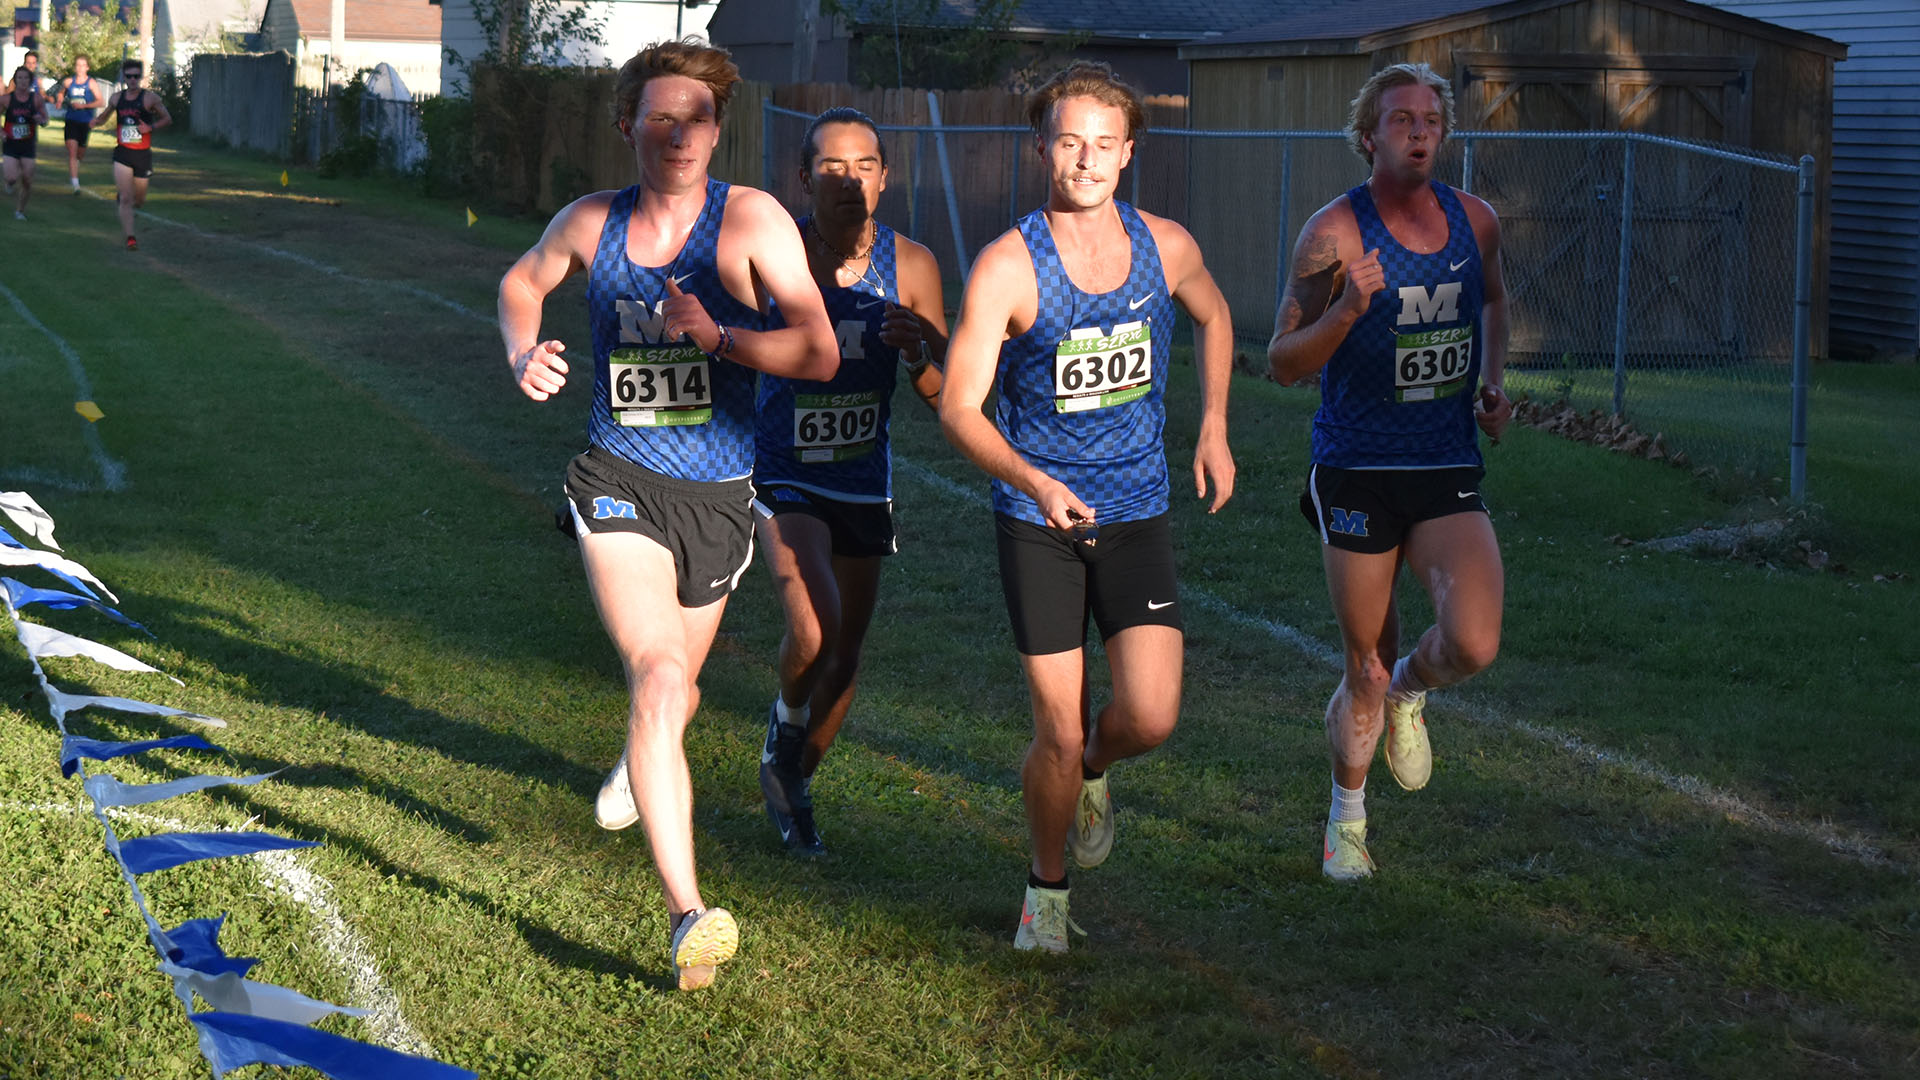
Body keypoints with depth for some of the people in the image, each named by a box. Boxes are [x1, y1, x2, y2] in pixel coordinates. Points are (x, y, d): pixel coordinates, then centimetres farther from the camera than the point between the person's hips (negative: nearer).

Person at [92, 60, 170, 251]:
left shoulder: (149, 98, -5)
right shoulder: (117, 98, 5)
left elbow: (167, 118, 1)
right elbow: (105, 117, 21)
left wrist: (151, 127, -16)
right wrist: (97, 121, -2)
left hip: (143, 155, -1)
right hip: (122, 153, 1)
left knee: (139, 200, 11)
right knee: (125, 198, -10)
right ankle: (130, 238, -8)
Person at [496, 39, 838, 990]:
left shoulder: (752, 222, -10)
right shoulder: (590, 224, 0)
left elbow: (821, 354, -16)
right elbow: (523, 280, 22)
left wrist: (718, 338, -28)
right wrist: (523, 352, 1)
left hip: (717, 496, 1)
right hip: (619, 481, -1)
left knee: (675, 684, 22)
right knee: (658, 678, -21)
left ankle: (638, 765, 62)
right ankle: (688, 917, -25)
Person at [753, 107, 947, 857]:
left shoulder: (910, 267, -10)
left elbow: (945, 400, -8)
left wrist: (920, 354, -28)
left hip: (863, 483, 3)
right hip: (782, 477, -3)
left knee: (845, 657, 12)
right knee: (815, 628, -25)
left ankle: (793, 783, 38)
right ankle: (785, 722, 9)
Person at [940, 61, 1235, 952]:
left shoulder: (1166, 247, -2)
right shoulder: (1006, 266, -14)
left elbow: (1212, 317, 22)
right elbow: (958, 408, -16)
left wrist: (1213, 427, 16)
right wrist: (1035, 482, -31)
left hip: (1136, 512, 3)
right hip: (1037, 518, -3)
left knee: (1151, 719, -9)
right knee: (1058, 735, -1)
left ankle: (1092, 769, 28)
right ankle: (1046, 890, 25)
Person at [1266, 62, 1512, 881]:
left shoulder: (1474, 221, 3)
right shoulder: (1334, 232, -10)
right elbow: (1283, 363, -11)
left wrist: (1492, 383, 10)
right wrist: (1347, 311, -28)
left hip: (1450, 473, 3)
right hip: (1357, 473, -3)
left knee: (1473, 644, -19)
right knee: (1366, 667, 6)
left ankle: (1408, 692, 18)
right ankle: (1347, 818, 32)